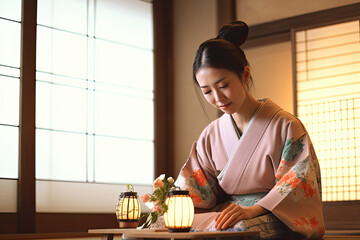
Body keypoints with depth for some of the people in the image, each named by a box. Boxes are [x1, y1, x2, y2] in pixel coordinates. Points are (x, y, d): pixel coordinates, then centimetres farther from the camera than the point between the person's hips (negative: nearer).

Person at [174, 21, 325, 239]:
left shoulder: (284, 126, -2)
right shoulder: (211, 136, 14)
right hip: (225, 214, 5)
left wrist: (253, 209, -24)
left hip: (273, 221, -4)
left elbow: (300, 185, -9)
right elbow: (198, 189, 10)